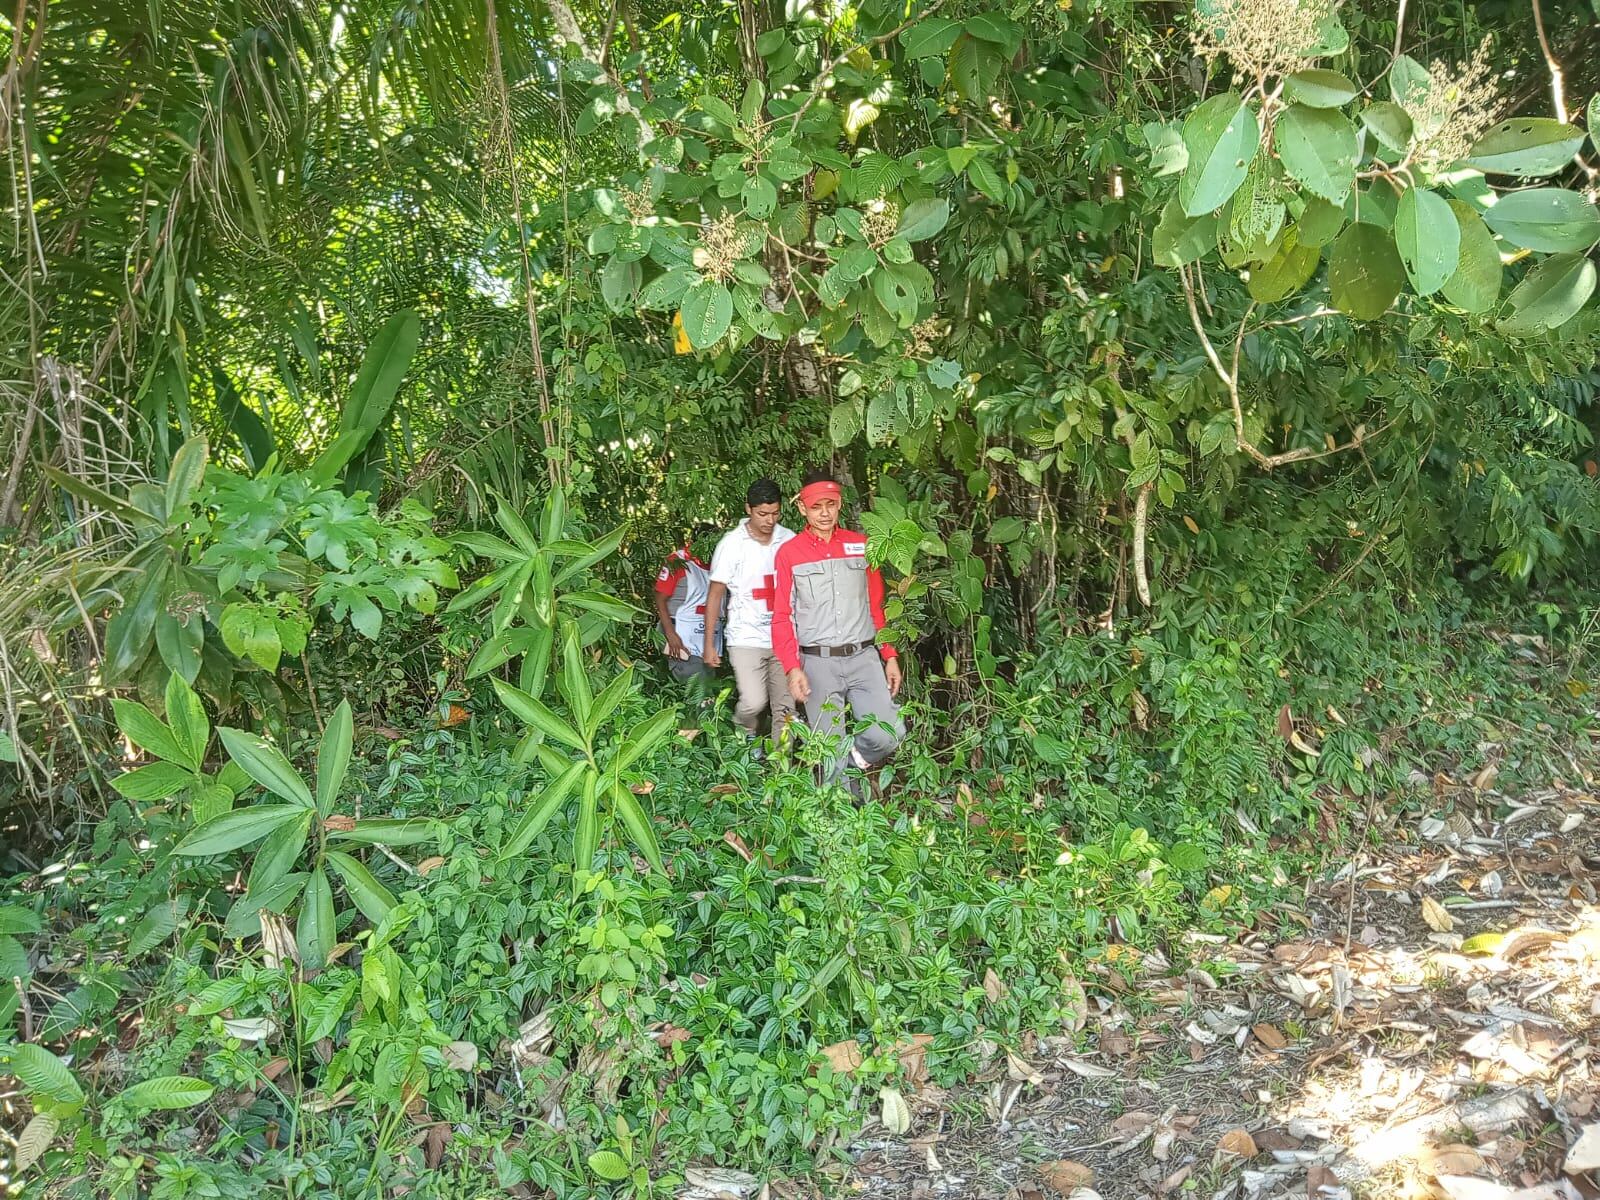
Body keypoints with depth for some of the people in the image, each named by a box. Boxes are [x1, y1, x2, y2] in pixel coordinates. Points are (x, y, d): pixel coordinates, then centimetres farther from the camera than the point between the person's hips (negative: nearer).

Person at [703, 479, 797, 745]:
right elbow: (715, 594, 0)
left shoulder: (789, 539, 4)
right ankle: (747, 735, 15)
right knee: (754, 702, -17)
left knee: (786, 708, 4)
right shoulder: (732, 543, -4)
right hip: (747, 639, -3)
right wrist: (709, 644, -2)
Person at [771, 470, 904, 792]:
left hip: (864, 657, 2)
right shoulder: (789, 553, 2)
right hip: (818, 662, -2)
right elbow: (782, 617, 1)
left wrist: (889, 656, 9)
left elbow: (876, 606, 13)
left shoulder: (861, 545, 10)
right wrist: (793, 668, -9)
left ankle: (852, 761, 20)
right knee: (831, 749, 2)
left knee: (890, 734, -9)